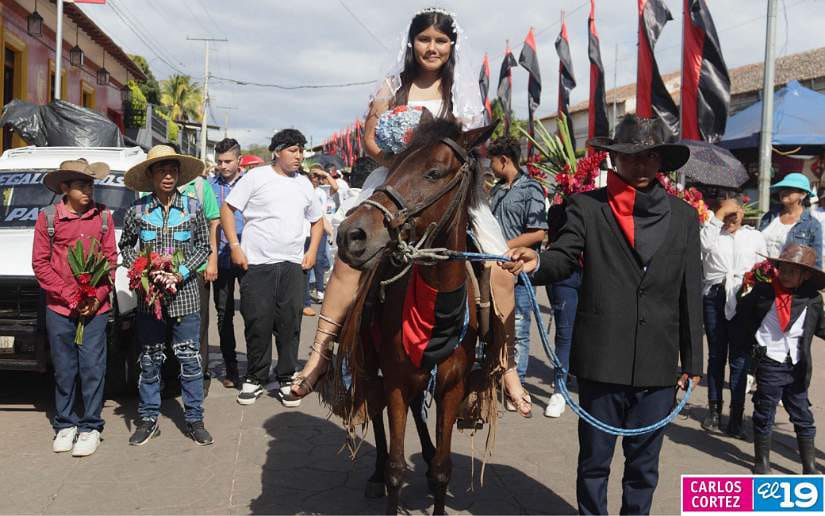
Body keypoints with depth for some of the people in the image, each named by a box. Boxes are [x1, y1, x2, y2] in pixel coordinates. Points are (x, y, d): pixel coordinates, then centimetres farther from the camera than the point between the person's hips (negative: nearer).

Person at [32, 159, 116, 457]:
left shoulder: (103, 217, 2)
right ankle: (65, 424, 23)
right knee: (64, 369, 9)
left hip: (95, 308, 0)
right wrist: (70, 296, -9)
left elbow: (111, 260, 4)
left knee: (92, 367, 1)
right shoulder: (48, 218, -2)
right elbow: (40, 264, -2)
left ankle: (90, 427, 12)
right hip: (59, 309, 0)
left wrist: (97, 297, -7)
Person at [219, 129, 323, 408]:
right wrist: (235, 246, -9)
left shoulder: (304, 183, 15)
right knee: (258, 324, -1)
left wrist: (312, 251, 11)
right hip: (257, 264, -4)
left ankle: (286, 378, 15)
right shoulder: (257, 176, 0)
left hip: (293, 266, 4)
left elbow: (317, 220, 25)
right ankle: (256, 378, 15)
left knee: (290, 324, 3)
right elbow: (227, 208, -1)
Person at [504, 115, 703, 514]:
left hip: (658, 364, 2)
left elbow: (690, 293, 8)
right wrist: (536, 263, -32)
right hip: (602, 359, -2)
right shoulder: (587, 206, 1)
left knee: (644, 464, 15)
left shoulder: (683, 216, 8)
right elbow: (564, 259, -8)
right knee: (594, 460, 11)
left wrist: (692, 361, 8)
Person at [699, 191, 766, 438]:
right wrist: (719, 215, -10)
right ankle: (714, 409, 20)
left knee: (739, 358, -3)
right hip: (714, 296, 0)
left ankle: (736, 416, 2)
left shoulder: (755, 237, 13)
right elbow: (704, 243, -16)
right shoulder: (712, 233, 8)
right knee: (716, 355, 9)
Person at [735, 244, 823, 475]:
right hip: (770, 364, -2)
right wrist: (755, 338, 5)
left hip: (798, 367, 2)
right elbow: (743, 311, 9)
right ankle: (762, 462, 21)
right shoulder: (763, 291, -7)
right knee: (764, 414, 7)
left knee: (803, 417, 11)